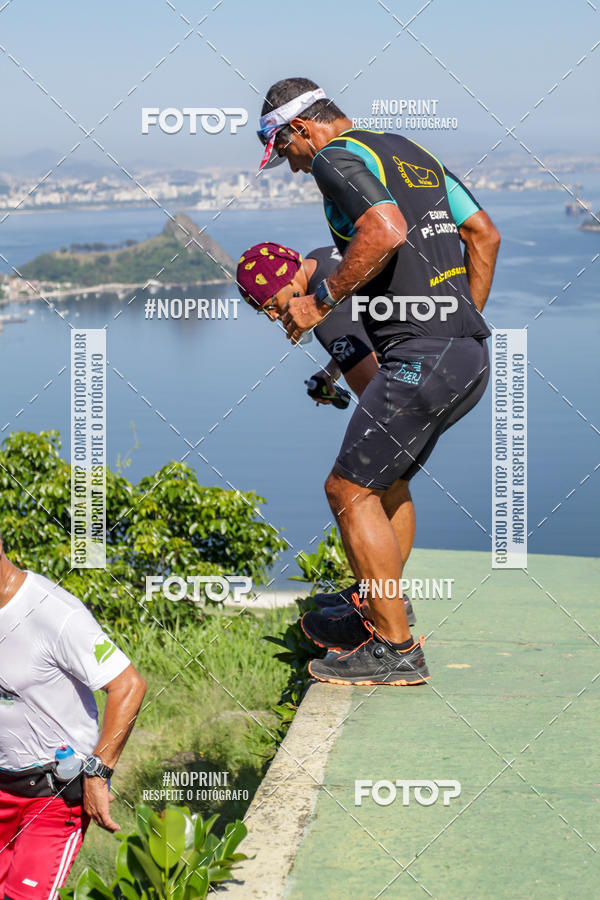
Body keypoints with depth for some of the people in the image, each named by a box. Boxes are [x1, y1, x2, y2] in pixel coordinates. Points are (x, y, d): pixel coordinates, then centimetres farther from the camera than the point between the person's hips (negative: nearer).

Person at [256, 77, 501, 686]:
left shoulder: (335, 157, -6)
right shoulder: (411, 152, 22)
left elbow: (386, 230, -24)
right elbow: (484, 233, 21)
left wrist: (320, 302, -15)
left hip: (421, 358, -10)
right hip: (471, 354, 10)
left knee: (350, 489, -2)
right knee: (385, 477, 23)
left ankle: (396, 650, 0)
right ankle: (377, 617, 31)